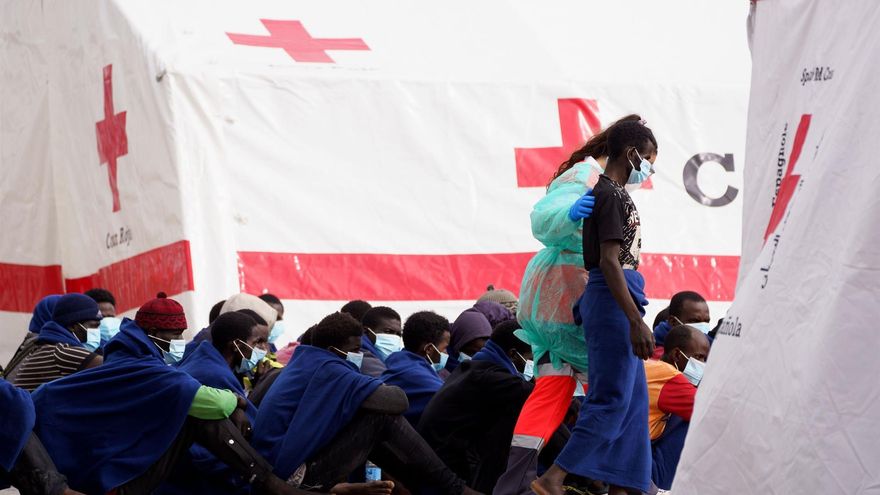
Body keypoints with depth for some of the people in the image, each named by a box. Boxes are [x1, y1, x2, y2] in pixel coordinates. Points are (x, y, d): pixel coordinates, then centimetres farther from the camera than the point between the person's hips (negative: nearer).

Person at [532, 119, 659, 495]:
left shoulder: (609, 192, 18)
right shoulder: (611, 195, -13)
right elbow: (609, 261, -20)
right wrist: (636, 320, -24)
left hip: (610, 298, 10)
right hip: (613, 299, -10)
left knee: (633, 399, 10)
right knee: (613, 398, -12)